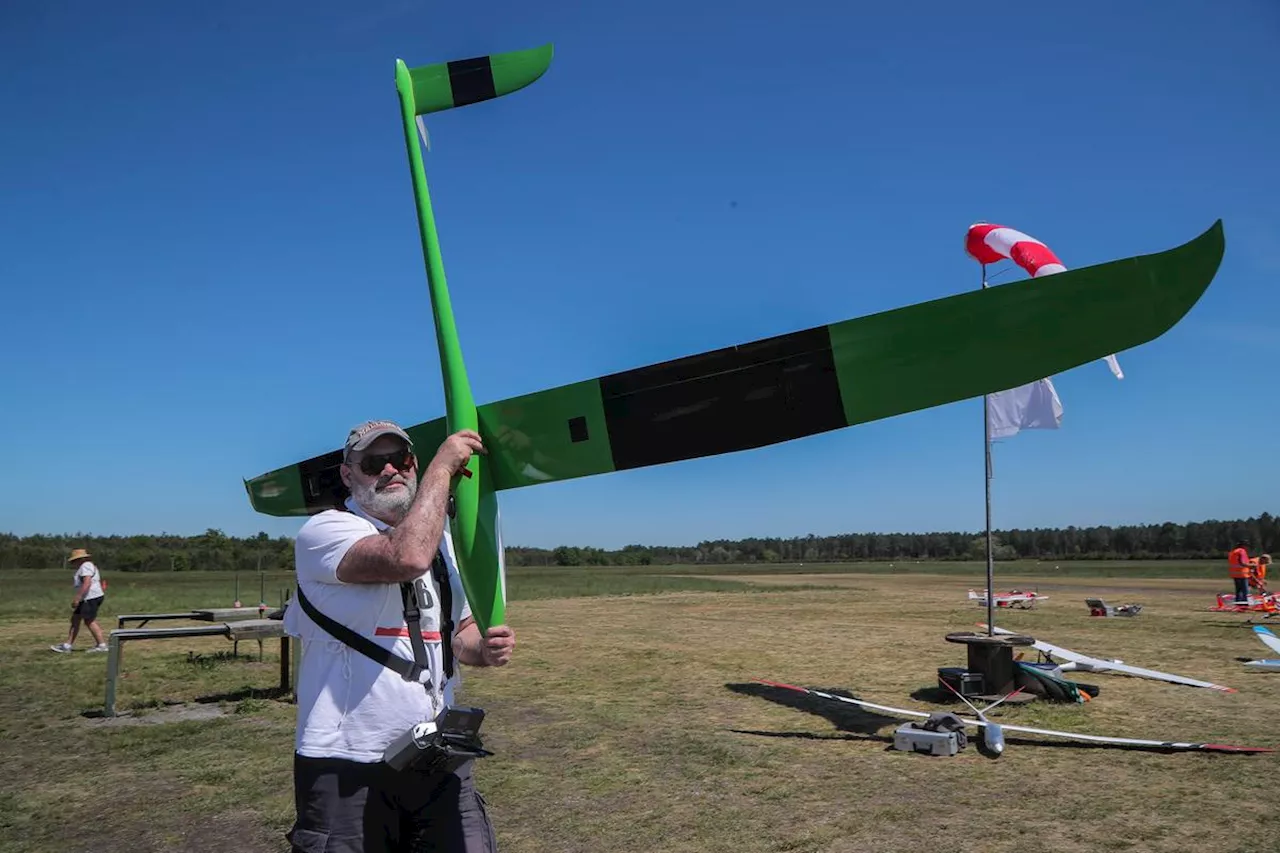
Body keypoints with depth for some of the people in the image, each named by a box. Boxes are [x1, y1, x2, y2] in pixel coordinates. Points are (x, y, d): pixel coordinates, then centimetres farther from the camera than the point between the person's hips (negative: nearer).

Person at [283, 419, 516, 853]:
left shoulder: (443, 540, 14)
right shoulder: (324, 531, -10)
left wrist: (484, 648, -2)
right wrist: (443, 464, -19)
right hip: (348, 766, -6)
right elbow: (407, 557, -29)